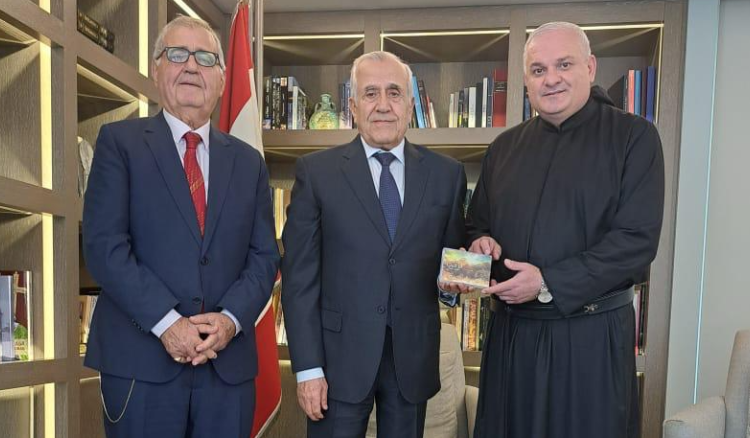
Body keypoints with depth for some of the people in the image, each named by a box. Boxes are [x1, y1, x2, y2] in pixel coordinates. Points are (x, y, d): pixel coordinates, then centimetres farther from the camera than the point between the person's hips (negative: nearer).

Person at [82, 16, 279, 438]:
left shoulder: (248, 161, 11)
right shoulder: (119, 141, 2)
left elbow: (264, 256, 6)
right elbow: (104, 244, -7)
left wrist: (231, 319, -10)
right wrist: (167, 322, -15)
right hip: (142, 360, -2)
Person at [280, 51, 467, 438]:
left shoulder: (446, 174, 2)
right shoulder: (316, 171, -4)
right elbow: (299, 275, -6)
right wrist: (307, 367, -8)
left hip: (414, 358, 3)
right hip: (339, 357, -2)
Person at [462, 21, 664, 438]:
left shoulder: (635, 137, -5)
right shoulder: (504, 146, 9)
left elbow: (638, 240, -13)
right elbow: (477, 224, 16)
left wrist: (549, 284, -19)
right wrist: (481, 243, -7)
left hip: (591, 333, -3)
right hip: (510, 330, 4)